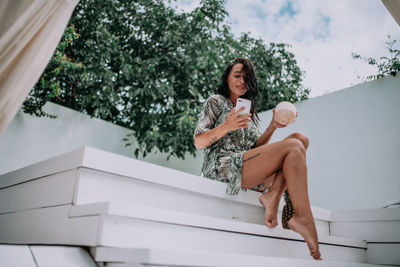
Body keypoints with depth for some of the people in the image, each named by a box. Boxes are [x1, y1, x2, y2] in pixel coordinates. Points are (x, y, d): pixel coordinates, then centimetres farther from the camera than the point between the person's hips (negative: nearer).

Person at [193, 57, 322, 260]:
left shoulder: (249, 109, 30)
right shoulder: (216, 101, 10)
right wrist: (227, 126, -19)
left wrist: (272, 127, 3)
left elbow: (255, 148, 19)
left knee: (300, 138, -8)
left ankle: (273, 195, -26)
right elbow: (198, 142, -2)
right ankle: (303, 218, -27)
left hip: (250, 171, 7)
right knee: (294, 147, -20)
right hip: (223, 166, -7)